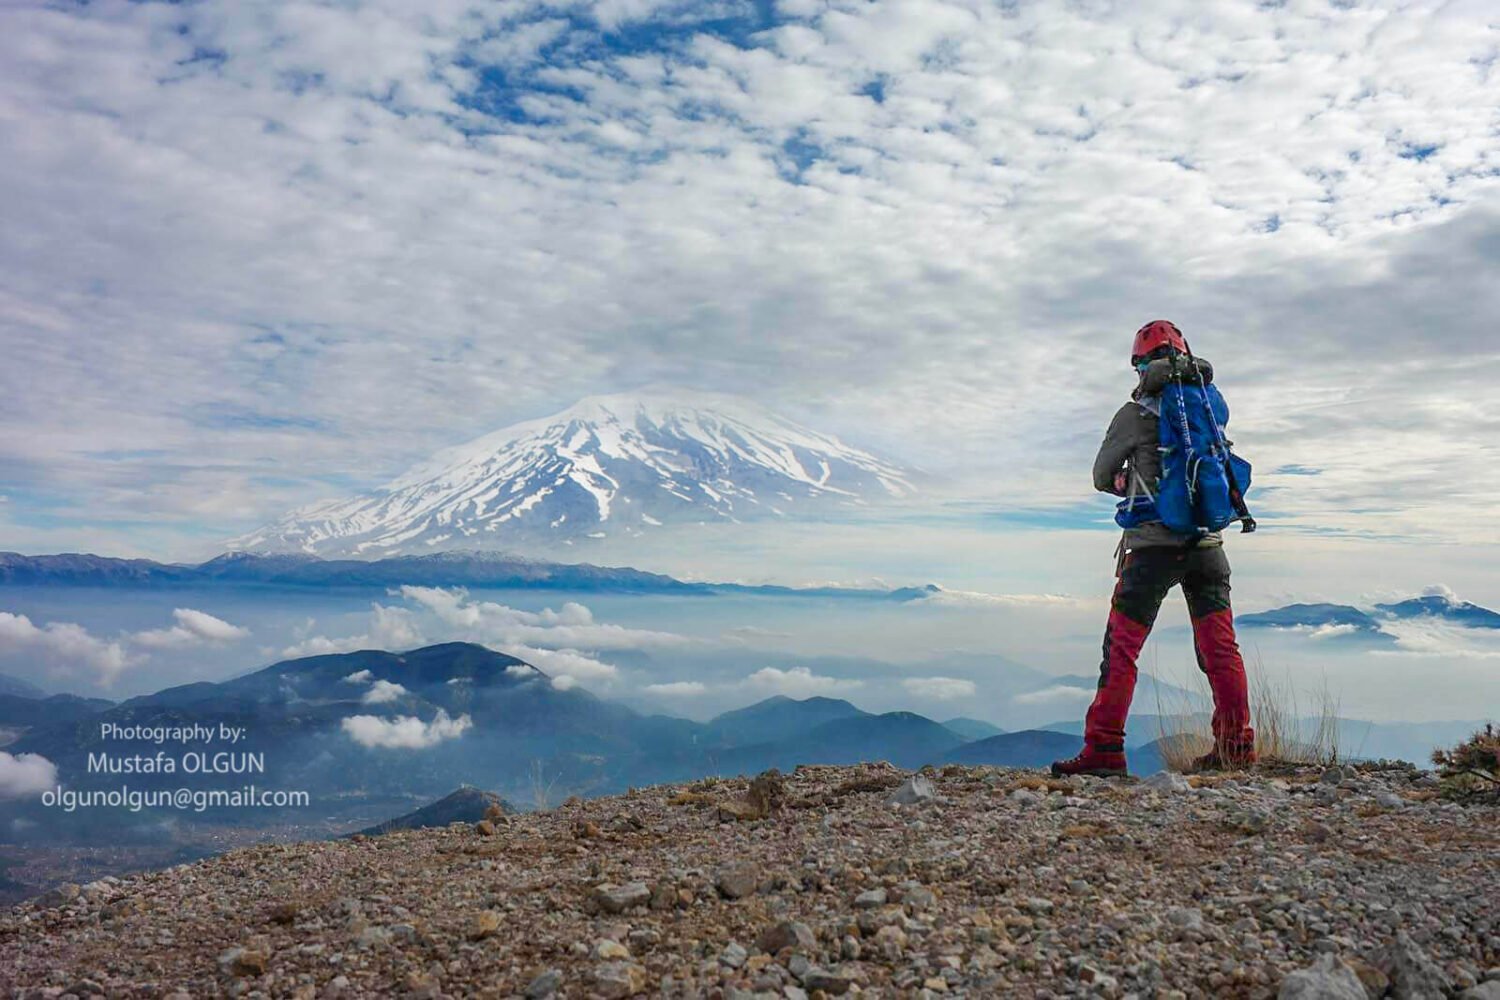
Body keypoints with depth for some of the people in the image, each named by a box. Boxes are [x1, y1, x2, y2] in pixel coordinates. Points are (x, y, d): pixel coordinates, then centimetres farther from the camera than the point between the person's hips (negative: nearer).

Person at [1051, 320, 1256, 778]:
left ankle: (1104, 748, -3)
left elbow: (1101, 477, 4)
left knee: (1121, 646, -2)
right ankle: (1236, 744, 15)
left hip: (1153, 544, -5)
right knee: (1220, 646, 11)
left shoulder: (1136, 413, -4)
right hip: (1208, 542, 5)